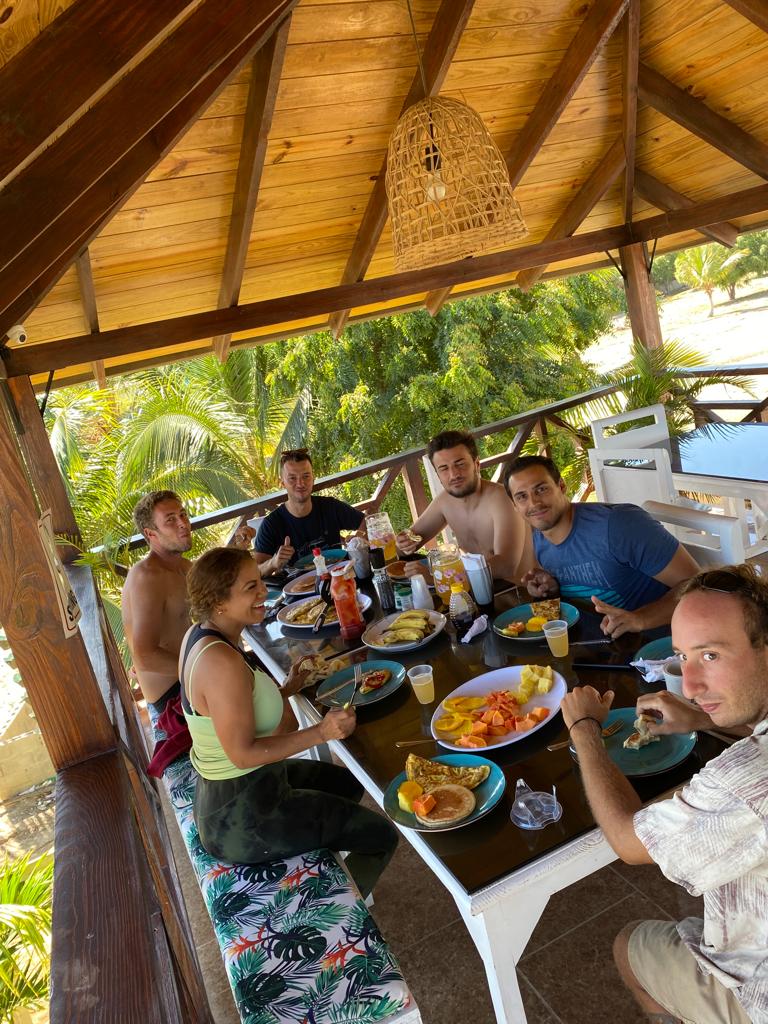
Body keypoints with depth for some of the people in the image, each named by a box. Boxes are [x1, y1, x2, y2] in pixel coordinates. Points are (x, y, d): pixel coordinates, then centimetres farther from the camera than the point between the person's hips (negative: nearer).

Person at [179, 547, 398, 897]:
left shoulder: (198, 634, -2)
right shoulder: (222, 663, -32)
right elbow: (242, 753, -28)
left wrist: (286, 690, 0)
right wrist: (320, 733, -27)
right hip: (241, 818, -9)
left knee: (347, 783, 28)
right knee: (382, 836, 4)